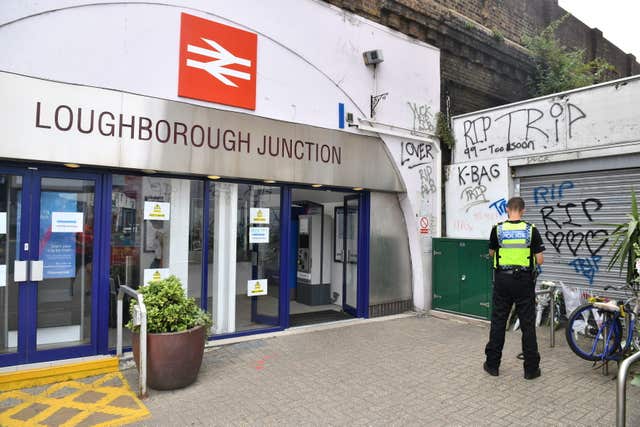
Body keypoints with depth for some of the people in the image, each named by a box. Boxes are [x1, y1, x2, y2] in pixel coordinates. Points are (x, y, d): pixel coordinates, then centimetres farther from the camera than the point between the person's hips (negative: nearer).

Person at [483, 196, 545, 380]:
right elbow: (540, 260, -5)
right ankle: (531, 368, 13)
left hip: (503, 280, 1)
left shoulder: (497, 229, -4)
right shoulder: (531, 229, -6)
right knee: (528, 324, 7)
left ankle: (493, 364, 16)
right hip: (524, 281, 0)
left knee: (498, 322, 9)